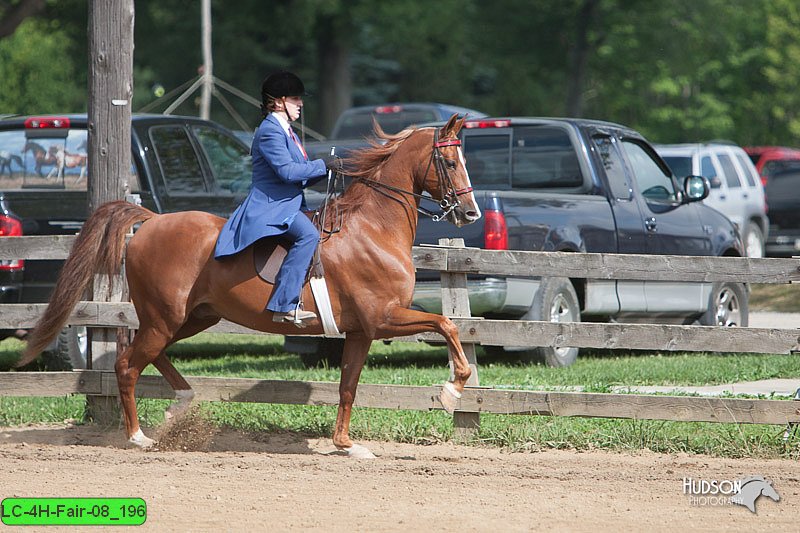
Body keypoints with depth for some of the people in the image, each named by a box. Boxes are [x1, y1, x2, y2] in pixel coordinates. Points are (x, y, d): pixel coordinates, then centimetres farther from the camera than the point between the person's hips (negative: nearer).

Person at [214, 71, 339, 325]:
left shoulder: (286, 131, 21)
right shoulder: (270, 131, -11)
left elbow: (301, 177, 22)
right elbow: (287, 171, -23)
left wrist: (326, 167, 6)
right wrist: (322, 165, -14)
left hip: (289, 205, 11)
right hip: (270, 206, -11)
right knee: (308, 235, -31)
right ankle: (284, 306, -36)